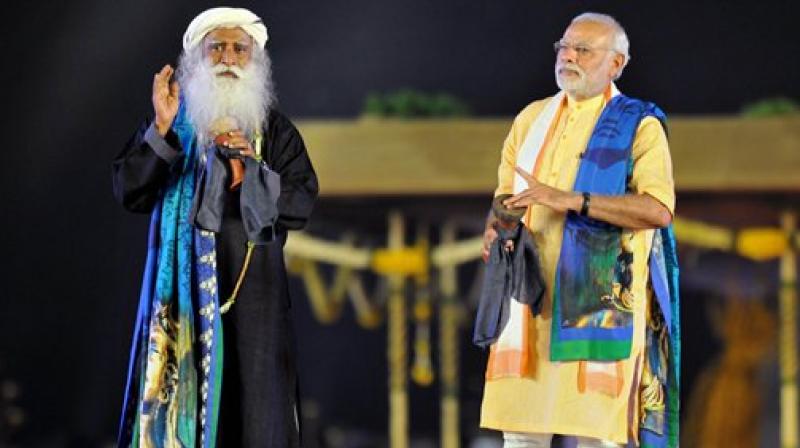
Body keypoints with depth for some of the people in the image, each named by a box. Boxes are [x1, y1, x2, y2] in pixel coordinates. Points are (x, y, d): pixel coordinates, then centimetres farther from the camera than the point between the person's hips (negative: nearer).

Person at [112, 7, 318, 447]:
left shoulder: (276, 130, 11)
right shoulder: (174, 124, 9)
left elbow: (301, 205, 3)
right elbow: (128, 192, -2)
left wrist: (254, 167, -10)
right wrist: (160, 130, -13)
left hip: (255, 290, 0)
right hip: (185, 286, 0)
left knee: (257, 409, -5)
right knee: (183, 403, -6)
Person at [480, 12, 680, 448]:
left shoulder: (639, 126, -1)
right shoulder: (532, 118, 17)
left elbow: (659, 210, -14)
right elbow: (506, 195, 21)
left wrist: (571, 200, -21)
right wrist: (494, 229, -3)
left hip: (599, 301, -5)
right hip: (530, 293, 5)